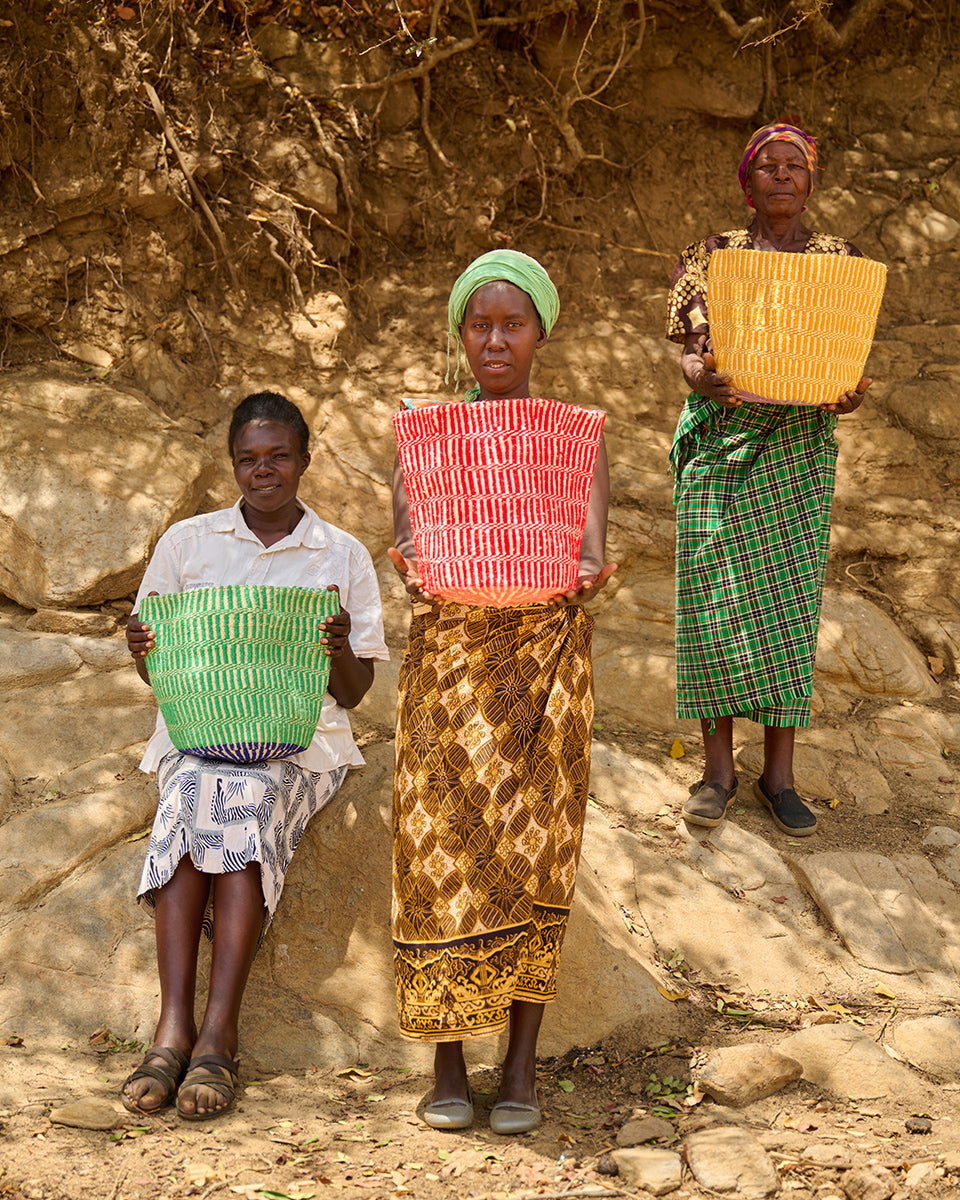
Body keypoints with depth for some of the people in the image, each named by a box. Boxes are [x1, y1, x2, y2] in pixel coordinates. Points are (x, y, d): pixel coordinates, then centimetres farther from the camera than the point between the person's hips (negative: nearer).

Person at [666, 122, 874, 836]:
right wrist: (702, 377, -21)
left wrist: (851, 394, -13)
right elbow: (690, 349, 2)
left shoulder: (838, 259, 11)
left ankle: (780, 773, 5)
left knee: (791, 593, -1)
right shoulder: (714, 256, 8)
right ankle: (718, 769, 3)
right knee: (715, 593, -5)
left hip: (799, 443, 1)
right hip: (720, 438, -1)